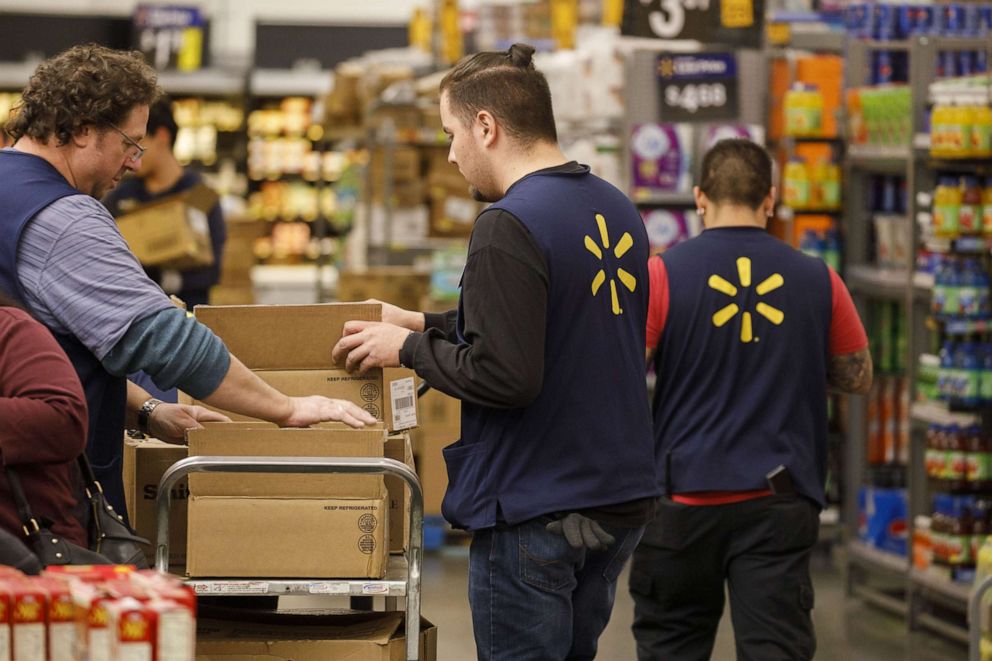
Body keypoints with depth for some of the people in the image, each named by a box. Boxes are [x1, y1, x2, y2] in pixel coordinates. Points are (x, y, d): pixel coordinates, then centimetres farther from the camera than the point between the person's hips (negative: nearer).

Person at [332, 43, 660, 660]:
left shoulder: (509, 226, -18)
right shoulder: (619, 210, 10)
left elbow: (504, 375, -24)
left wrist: (410, 347, -8)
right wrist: (429, 324, 20)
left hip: (535, 511, -9)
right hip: (621, 498, 9)